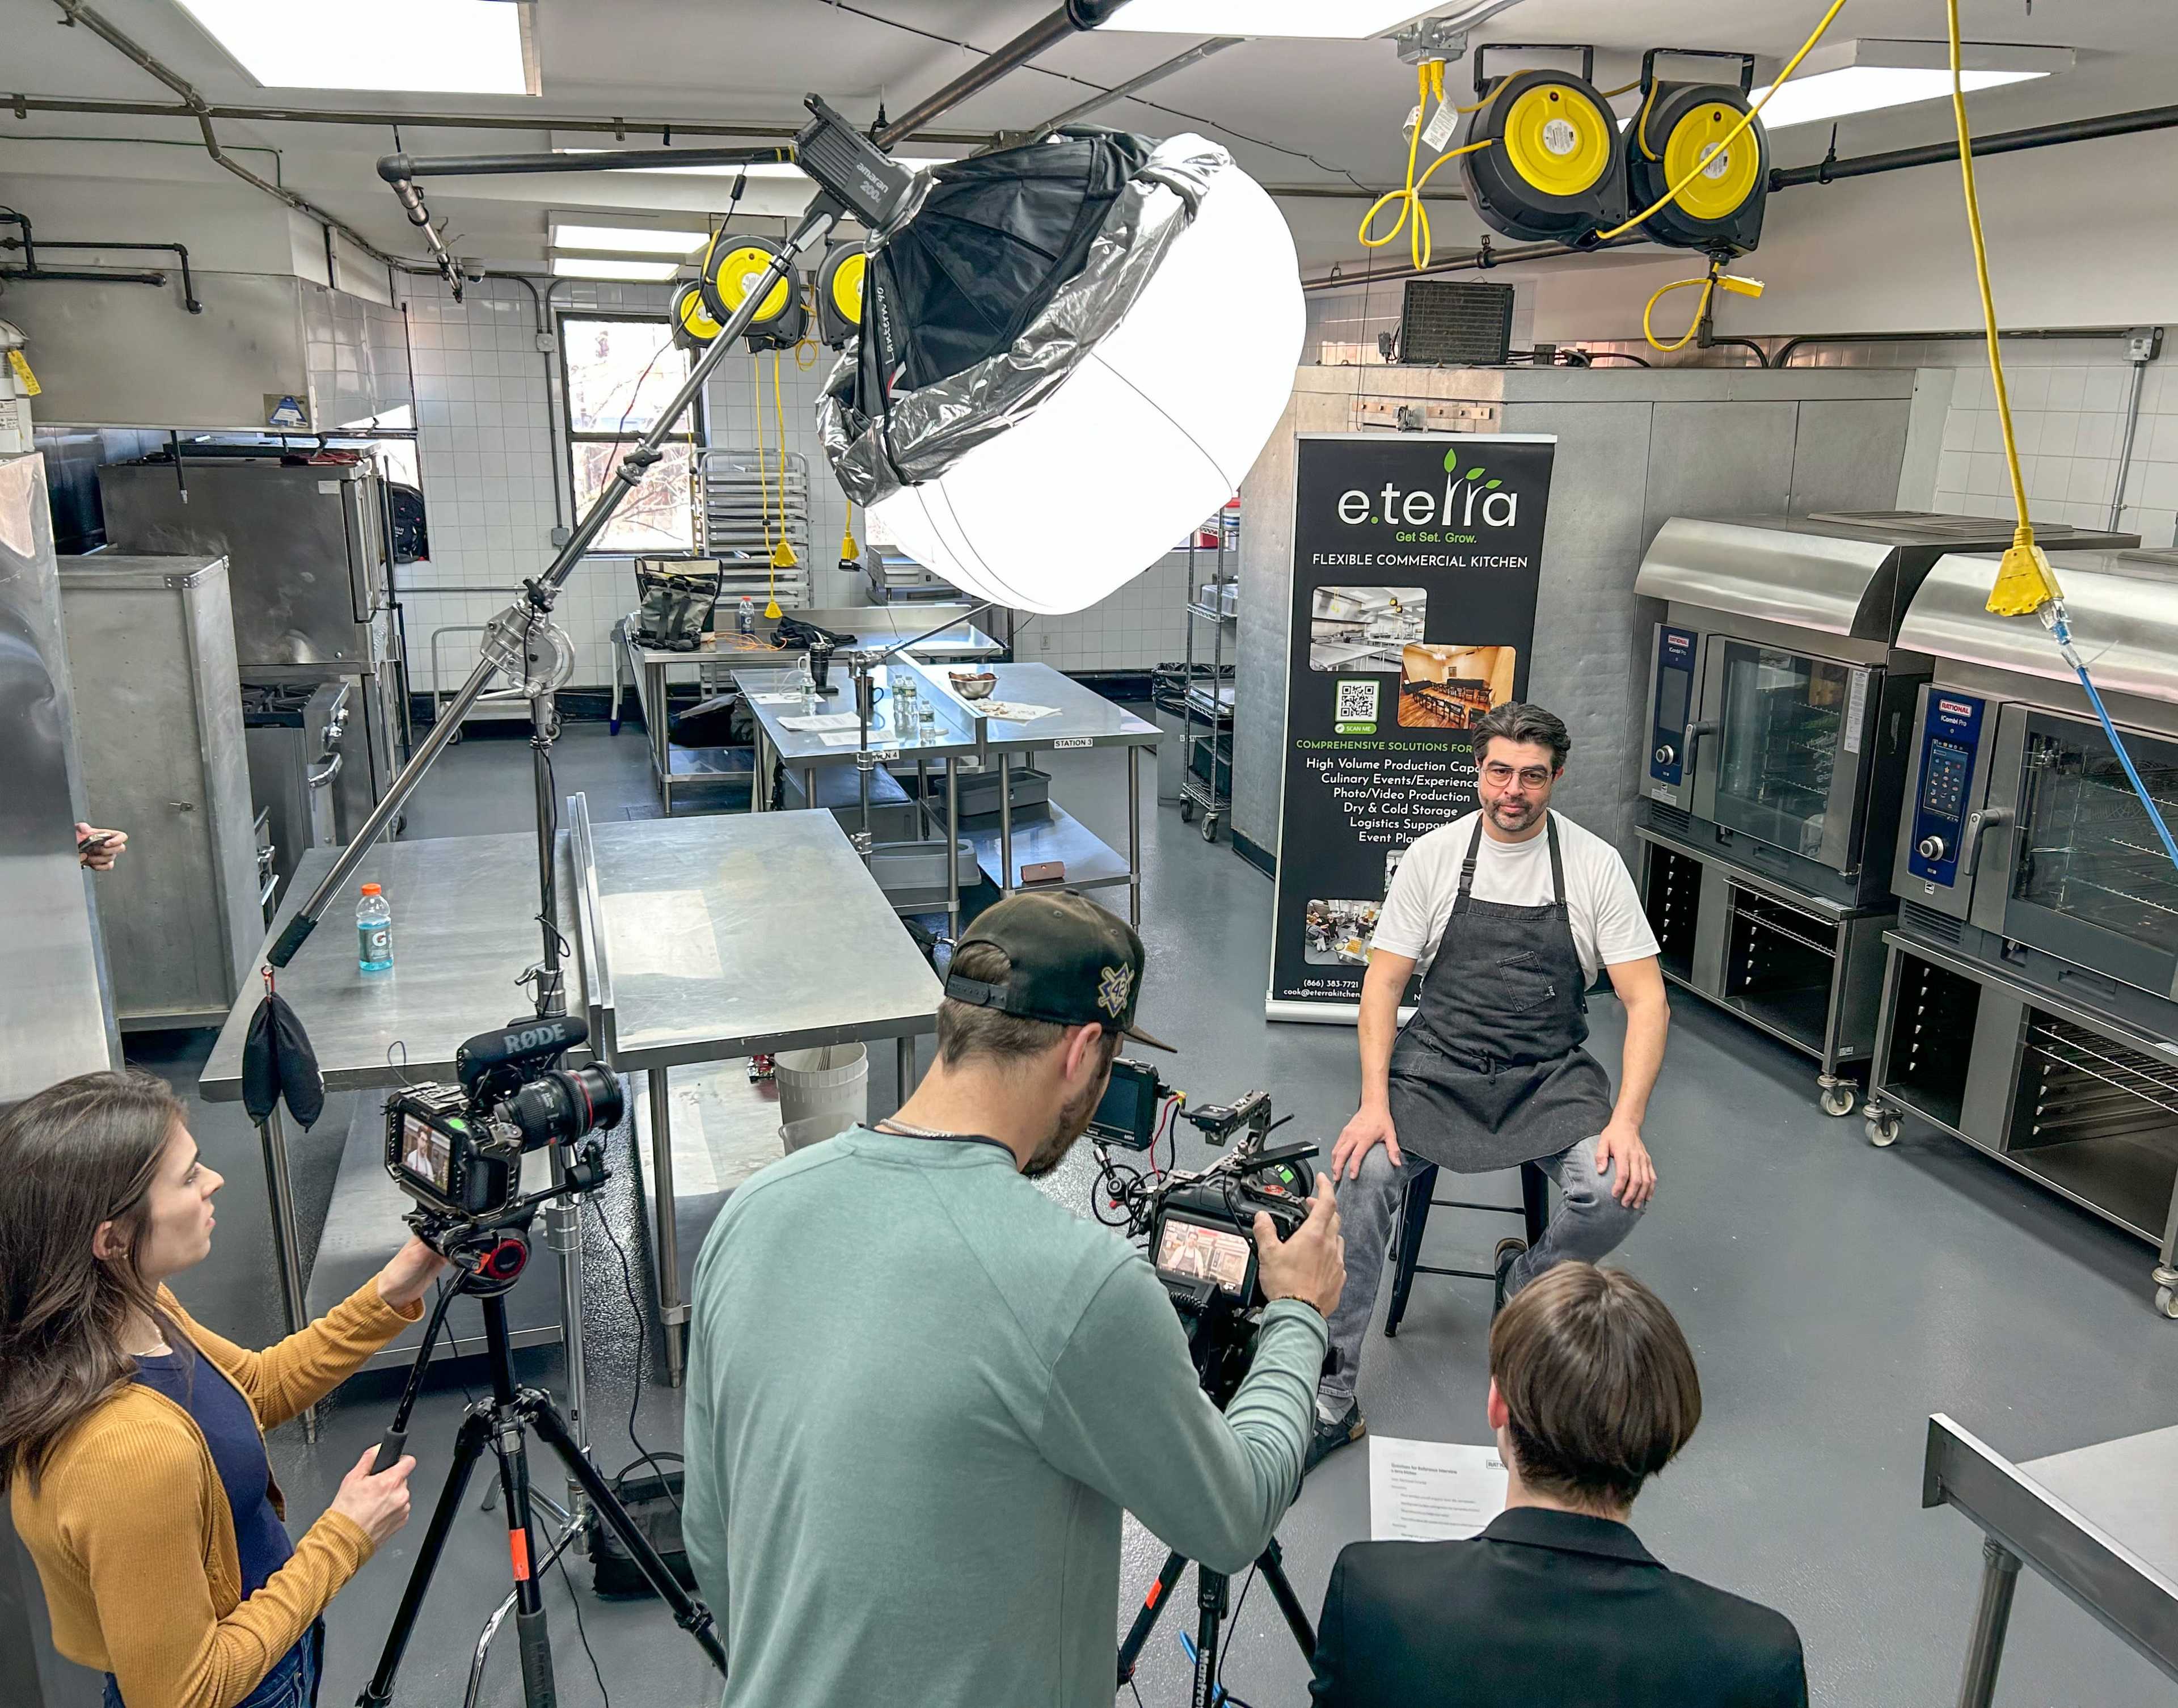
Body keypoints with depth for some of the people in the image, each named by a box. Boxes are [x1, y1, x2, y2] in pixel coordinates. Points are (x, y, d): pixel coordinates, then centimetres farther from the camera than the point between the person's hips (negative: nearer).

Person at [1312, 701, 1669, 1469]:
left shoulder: (1596, 864, -1)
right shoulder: (1433, 855, 1)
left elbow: (1647, 1001, -3)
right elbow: (1384, 981, 0)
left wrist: (1626, 1121, -18)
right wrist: (1375, 1101, -14)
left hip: (1549, 1078, 0)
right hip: (1437, 1067, 0)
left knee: (1619, 1191, -26)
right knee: (1359, 1178, -26)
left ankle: (1521, 1282, 10)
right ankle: (1330, 1401, -14)